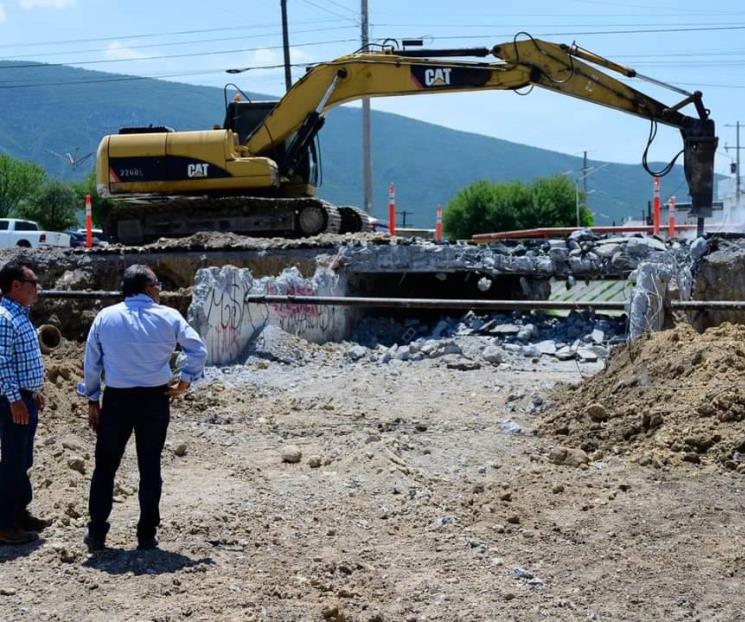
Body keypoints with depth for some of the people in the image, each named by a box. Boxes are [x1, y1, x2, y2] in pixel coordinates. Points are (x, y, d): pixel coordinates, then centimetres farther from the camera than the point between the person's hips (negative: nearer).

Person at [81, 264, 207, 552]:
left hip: (116, 399, 1)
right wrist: (185, 380, 3)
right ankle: (147, 536, 11)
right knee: (150, 468, 8)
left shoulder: (106, 316, 2)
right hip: (155, 399, 0)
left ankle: (96, 533, 12)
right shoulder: (168, 316, -2)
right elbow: (198, 349, -7)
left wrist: (92, 400, 11)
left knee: (105, 466, 11)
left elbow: (91, 362, 4)